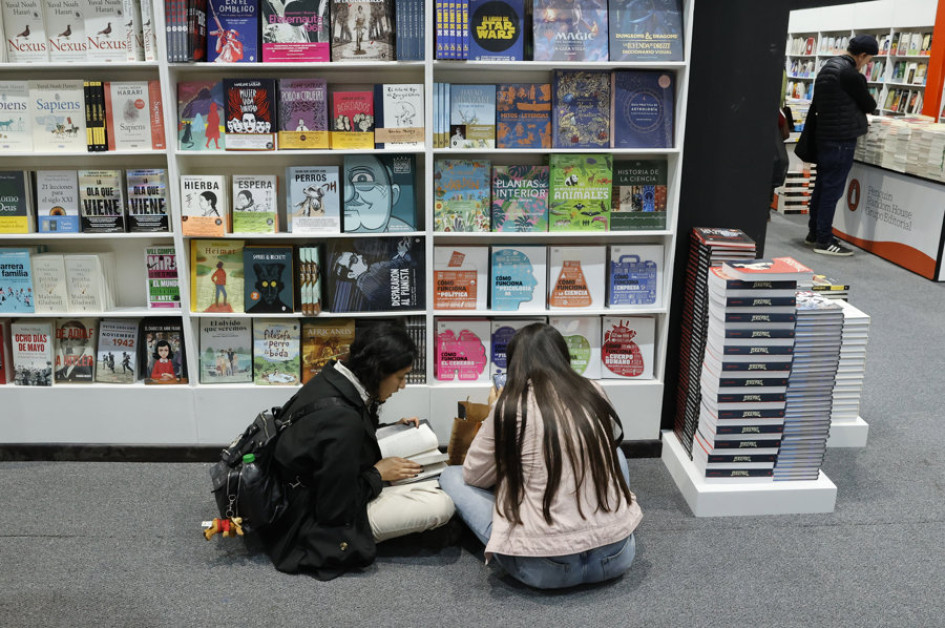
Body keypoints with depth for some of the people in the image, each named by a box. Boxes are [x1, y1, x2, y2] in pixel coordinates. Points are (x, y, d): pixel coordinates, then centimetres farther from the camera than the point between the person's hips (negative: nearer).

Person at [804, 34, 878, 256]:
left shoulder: (828, 67, 12)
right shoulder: (851, 74, -16)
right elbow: (869, 105, -6)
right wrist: (867, 103, 16)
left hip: (824, 136, 9)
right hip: (842, 139, -9)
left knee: (821, 187, 14)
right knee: (832, 190, -5)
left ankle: (814, 233, 22)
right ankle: (824, 241, -2)